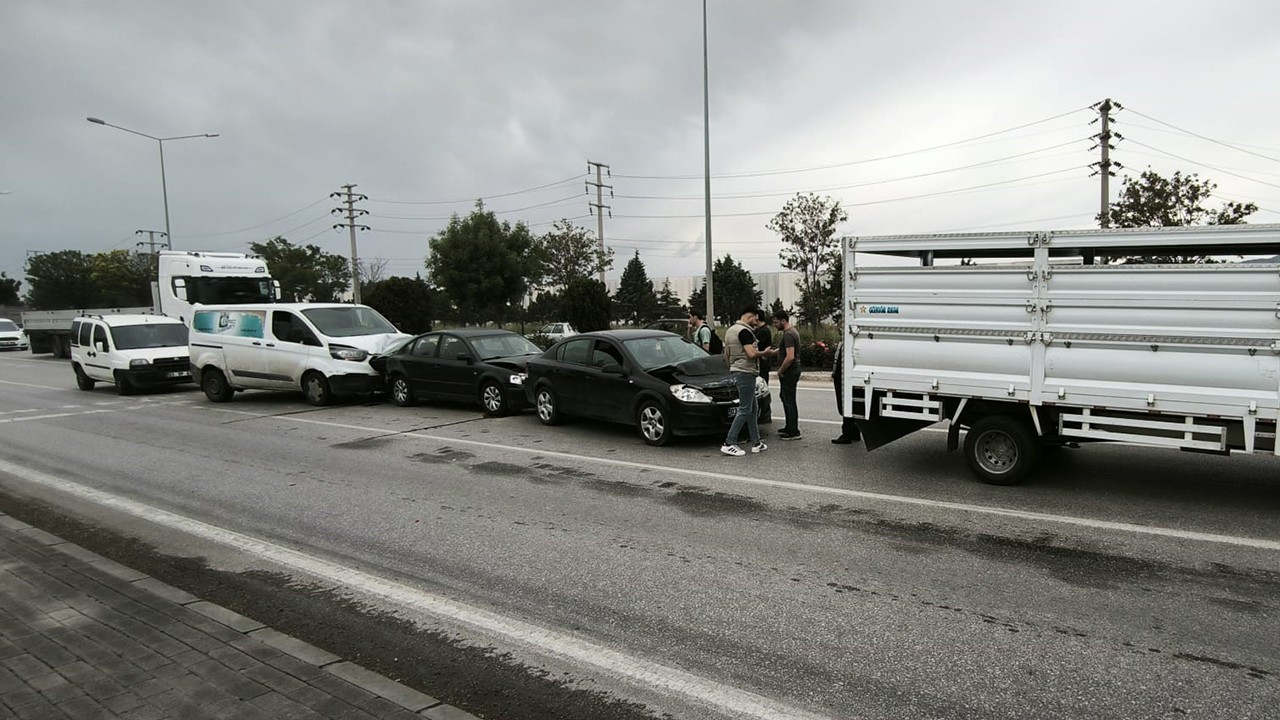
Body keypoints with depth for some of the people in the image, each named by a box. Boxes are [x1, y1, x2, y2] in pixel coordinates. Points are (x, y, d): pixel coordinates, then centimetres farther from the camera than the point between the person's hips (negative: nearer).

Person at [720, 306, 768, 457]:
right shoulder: (744, 331, -16)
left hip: (736, 371, 10)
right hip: (746, 372, -10)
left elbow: (726, 355, 21)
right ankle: (729, 444, -7)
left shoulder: (730, 330, 15)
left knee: (752, 408, 14)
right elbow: (751, 353, -24)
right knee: (744, 409, -6)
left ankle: (756, 443, 17)